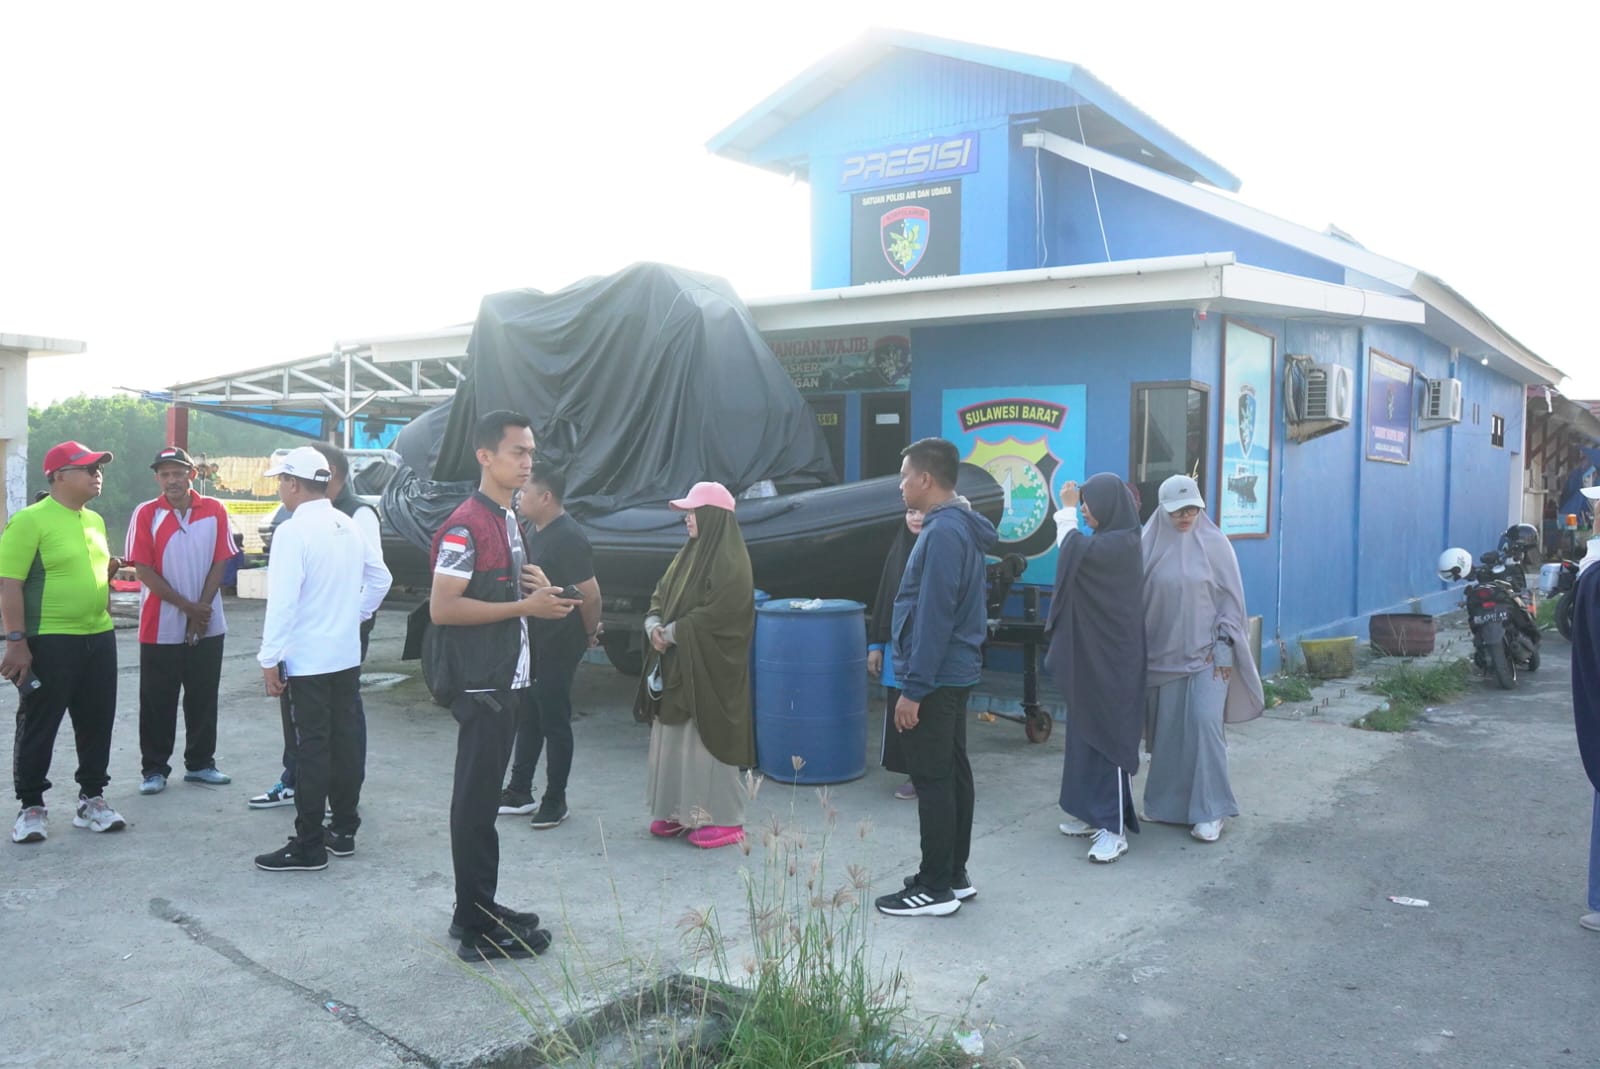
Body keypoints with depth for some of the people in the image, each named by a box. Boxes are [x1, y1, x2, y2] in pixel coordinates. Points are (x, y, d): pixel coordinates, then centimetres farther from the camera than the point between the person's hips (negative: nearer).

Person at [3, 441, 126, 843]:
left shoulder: (95, 520, 11)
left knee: (96, 723, 12)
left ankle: (92, 798, 24)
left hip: (99, 639, 7)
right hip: (49, 642, -7)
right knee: (38, 726, 5)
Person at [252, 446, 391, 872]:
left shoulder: (293, 531, -16)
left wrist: (270, 659, -14)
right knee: (345, 741, 13)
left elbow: (282, 600, -19)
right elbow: (380, 579, 15)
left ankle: (308, 846, 5)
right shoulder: (349, 527, 7)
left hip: (307, 661, -7)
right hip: (347, 655, 7)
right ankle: (343, 829, 23)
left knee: (312, 749, -2)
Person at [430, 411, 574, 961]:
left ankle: (480, 909, 27)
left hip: (505, 679, 10)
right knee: (475, 801, -2)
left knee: (484, 796, 16)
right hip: (479, 683, -10)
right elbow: (442, 608, -21)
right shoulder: (467, 525, -16)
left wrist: (539, 592, 4)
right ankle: (478, 930, 7)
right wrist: (524, 606, -21)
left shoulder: (509, 519, 13)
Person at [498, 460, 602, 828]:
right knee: (527, 717, 16)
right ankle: (519, 792, 28)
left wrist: (590, 633, -8)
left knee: (554, 722, 2)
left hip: (559, 646, -9)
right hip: (534, 641, 9)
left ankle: (555, 800, 15)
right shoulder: (539, 531, 9)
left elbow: (590, 593, -22)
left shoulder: (568, 537, -21)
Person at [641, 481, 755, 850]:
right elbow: (659, 597, 15)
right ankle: (680, 811, 23)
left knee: (706, 738, -5)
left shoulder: (730, 561, -13)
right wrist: (654, 626, -5)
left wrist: (672, 633, -13)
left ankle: (723, 819, 5)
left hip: (710, 668, -9)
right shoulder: (689, 554, 14)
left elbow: (716, 615, -20)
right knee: (672, 736, 12)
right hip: (676, 665, 9)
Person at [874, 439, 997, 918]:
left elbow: (933, 619, -23)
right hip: (954, 675, 10)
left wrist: (913, 689, -20)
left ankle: (935, 888, 8)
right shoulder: (960, 526, 12)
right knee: (953, 776, 14)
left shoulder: (943, 533, -19)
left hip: (935, 679, -10)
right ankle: (954, 876, 24)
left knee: (932, 782, -2)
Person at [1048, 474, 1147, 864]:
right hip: (1089, 654, 10)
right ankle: (1094, 812, 24)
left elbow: (1075, 550, -25)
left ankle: (1114, 828, -5)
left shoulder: (1121, 543, -17)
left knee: (1109, 735, -8)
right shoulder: (1106, 542, 11)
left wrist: (1067, 509, -11)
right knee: (1086, 732, 14)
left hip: (1111, 657, -10)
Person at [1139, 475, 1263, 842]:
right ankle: (1168, 802, 19)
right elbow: (1137, 599, 5)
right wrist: (1138, 651, 3)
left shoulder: (1214, 544, -3)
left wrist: (1224, 648, -8)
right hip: (1164, 653, 2)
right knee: (1168, 728, 7)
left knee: (1203, 722, -10)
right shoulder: (1150, 545, 1)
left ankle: (1210, 810, -1)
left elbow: (1230, 598, -1)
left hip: (1206, 652, -2)